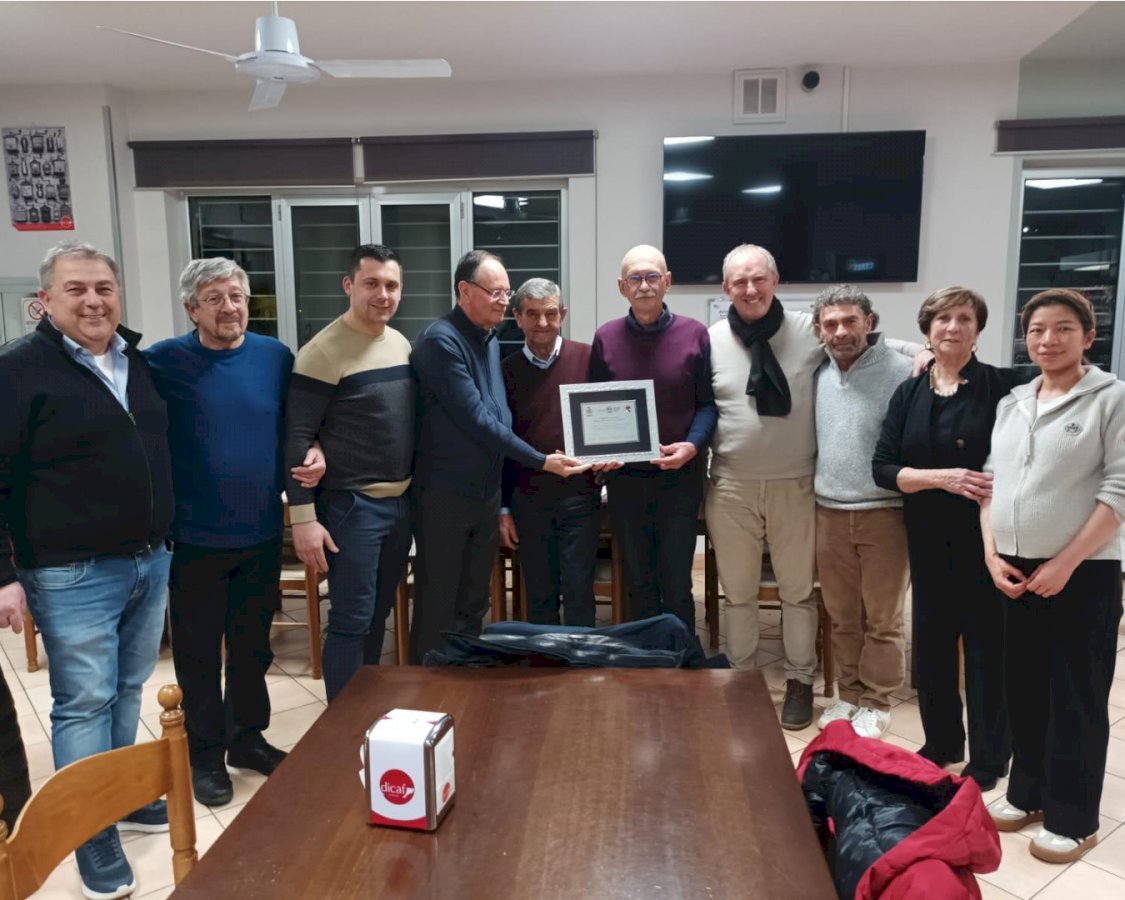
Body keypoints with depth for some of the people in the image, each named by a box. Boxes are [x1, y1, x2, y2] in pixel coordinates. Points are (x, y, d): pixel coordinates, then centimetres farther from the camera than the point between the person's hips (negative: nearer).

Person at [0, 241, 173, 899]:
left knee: (128, 691, 18)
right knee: (84, 704, 3)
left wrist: (165, 542, 19)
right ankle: (95, 836, 18)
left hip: (151, 563, 6)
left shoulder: (138, 361, 9)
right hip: (74, 577, -6)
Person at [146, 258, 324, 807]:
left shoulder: (275, 357, 1)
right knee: (199, 654, 10)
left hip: (261, 534, 3)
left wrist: (314, 453, -8)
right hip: (195, 538, -3)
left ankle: (247, 738, 35)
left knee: (253, 645, 17)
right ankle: (206, 755, 27)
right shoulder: (162, 362, -8)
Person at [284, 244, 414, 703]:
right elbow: (297, 438, -14)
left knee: (379, 614, 17)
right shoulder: (323, 352, -14)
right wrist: (303, 516, -17)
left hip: (401, 501, 7)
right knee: (351, 621, 0)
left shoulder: (402, 344, 8)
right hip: (351, 506, -7)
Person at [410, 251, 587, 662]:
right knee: (438, 606, 4)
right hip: (446, 493, -8)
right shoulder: (441, 340, -16)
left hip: (487, 490, 8)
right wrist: (541, 461, -17)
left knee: (473, 601, 16)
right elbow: (476, 419, -21)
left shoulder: (489, 339, 10)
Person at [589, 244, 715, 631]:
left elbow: (707, 403, -1)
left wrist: (692, 445, -17)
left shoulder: (694, 334, -3)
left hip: (680, 475, -2)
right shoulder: (606, 337, 2)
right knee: (637, 583, 13)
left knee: (677, 583, 5)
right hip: (624, 478, 2)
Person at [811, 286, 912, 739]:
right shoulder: (819, 375, 6)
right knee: (842, 614, 15)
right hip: (829, 511, 5)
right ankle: (849, 692, 30)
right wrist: (814, 490, 9)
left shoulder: (901, 373, -11)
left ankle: (876, 701, 23)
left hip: (883, 512, -4)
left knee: (882, 617, 8)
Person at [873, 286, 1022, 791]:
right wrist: (942, 477, -16)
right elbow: (883, 469, -2)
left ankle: (988, 759, 22)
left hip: (987, 538, -4)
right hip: (929, 540, 4)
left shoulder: (1002, 386, -6)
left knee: (987, 644, 5)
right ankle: (941, 742, 32)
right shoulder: (909, 394, 5)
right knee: (931, 640, 13)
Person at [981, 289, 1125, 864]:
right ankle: (1027, 793, 29)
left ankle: (1072, 818, 18)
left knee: (1076, 697, 4)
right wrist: (992, 554, 1)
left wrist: (1065, 563, -15)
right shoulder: (1010, 404, 11)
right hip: (1014, 572, 5)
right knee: (1023, 691, 14)